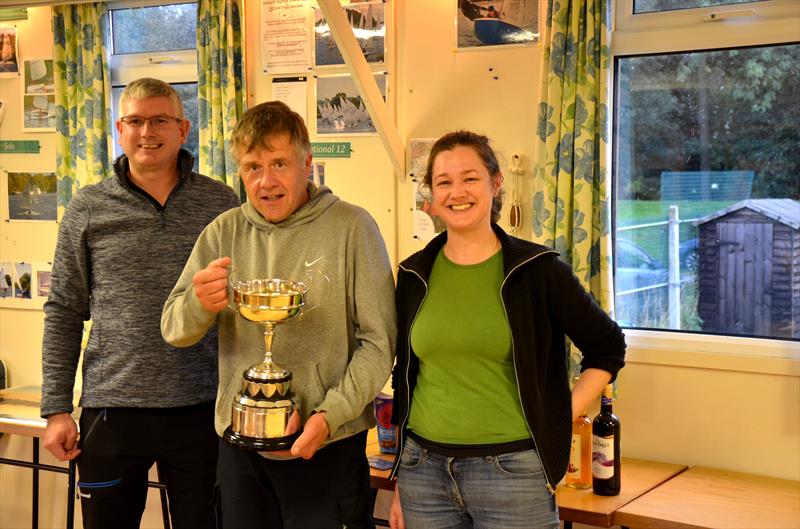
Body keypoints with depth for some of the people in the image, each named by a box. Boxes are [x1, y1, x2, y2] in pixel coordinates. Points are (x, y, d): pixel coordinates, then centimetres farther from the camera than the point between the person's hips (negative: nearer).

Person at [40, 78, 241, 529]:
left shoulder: (221, 203, 2)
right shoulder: (88, 208, 3)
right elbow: (64, 313, 5)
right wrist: (57, 409, 1)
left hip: (201, 410, 0)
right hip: (111, 410, 0)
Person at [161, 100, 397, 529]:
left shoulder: (351, 227, -7)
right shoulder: (224, 233, 4)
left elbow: (379, 342, -8)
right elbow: (174, 331, 3)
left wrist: (330, 414, -19)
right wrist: (199, 304, -20)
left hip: (327, 446, -3)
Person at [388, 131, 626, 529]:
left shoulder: (536, 270, -5)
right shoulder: (415, 275, 5)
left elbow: (608, 349, 4)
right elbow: (404, 377, 13)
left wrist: (557, 421, -4)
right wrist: (399, 483, 13)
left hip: (512, 470, -3)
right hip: (425, 467, 3)